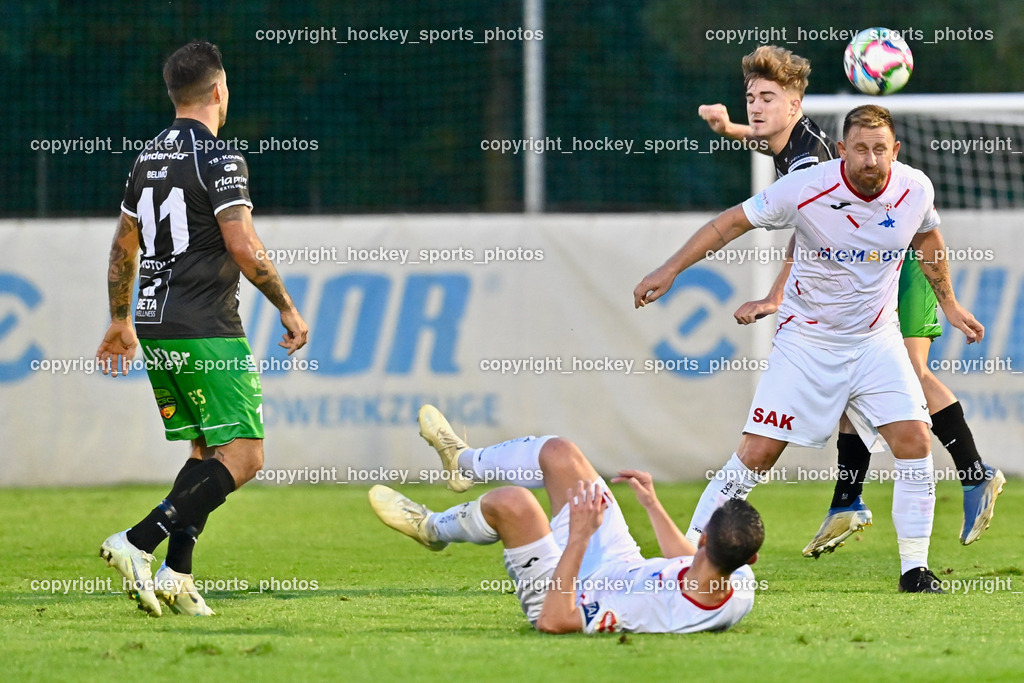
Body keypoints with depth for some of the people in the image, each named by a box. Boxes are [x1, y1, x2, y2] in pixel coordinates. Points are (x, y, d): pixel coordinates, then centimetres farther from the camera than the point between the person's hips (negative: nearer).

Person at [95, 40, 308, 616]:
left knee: (207, 451, 17)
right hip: (206, 331, -9)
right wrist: (288, 309, -7)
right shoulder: (217, 158, -12)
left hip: (154, 329, 9)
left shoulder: (148, 157, 13)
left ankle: (176, 574, 6)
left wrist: (121, 321, 33)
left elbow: (123, 247, 22)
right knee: (244, 455, -8)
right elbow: (243, 248, -18)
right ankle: (139, 543, -20)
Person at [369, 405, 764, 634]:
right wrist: (653, 506, 8)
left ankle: (433, 528, 17)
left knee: (511, 501, -20)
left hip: (564, 597, -7)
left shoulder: (655, 610, -48)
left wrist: (578, 537, -40)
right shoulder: (741, 588, -27)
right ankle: (464, 463, 41)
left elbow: (554, 620, -39)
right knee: (557, 452, 8)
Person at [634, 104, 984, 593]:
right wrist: (670, 269, -11)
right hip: (806, 338, -3)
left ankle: (915, 569, 0)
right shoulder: (805, 188, -20)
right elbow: (734, 221, -8)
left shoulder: (915, 190, -9)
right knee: (757, 453, -7)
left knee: (915, 442, -11)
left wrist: (948, 304, 23)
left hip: (877, 339, 3)